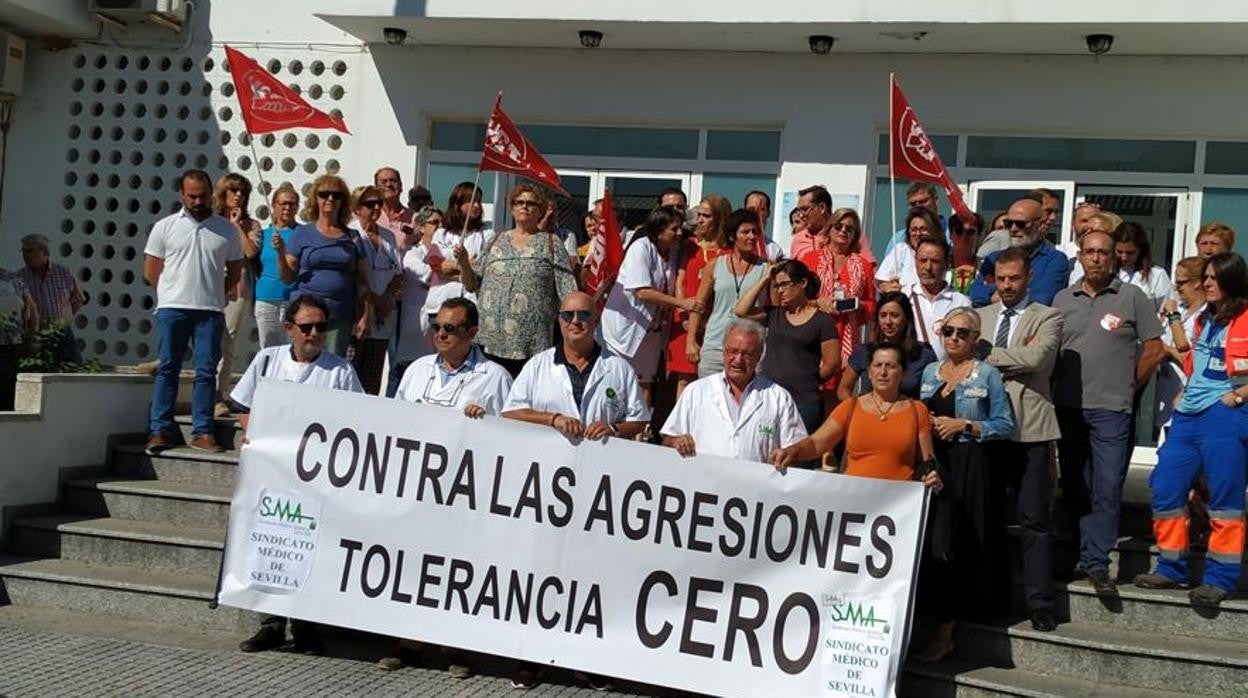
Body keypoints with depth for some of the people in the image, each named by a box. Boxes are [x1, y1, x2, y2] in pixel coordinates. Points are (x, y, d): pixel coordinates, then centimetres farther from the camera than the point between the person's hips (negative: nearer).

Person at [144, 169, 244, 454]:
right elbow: (150, 272, 7)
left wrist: (211, 292, 6)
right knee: (167, 369, -1)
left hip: (211, 311, 1)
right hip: (172, 309, -1)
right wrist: (177, 291, 5)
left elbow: (234, 272, 14)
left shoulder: (227, 229, 8)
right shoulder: (165, 227, 6)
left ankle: (202, 432, 5)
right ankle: (159, 430, 2)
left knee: (206, 372, 1)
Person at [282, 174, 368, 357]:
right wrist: (281, 254, -13)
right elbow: (288, 277, 5)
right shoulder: (302, 233, 7)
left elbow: (363, 280, 10)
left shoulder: (352, 237, 10)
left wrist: (364, 316, 4)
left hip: (340, 318, 1)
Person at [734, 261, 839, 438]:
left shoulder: (823, 321, 0)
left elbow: (832, 364, 0)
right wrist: (765, 280, 6)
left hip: (804, 401, -4)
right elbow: (741, 311, 3)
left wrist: (808, 382, 8)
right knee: (765, 446, 1)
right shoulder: (774, 314, 14)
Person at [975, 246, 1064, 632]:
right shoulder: (980, 316, 18)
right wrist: (1010, 365, -5)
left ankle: (1040, 603, 1)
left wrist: (988, 357, -5)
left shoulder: (1047, 318, 4)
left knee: (1034, 518, -3)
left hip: (1029, 430, -4)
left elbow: (1035, 358, -13)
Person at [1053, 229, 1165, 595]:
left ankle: (1096, 562, 0)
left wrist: (1128, 385, 2)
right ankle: (1077, 555, 21)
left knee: (1107, 489, -6)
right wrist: (1060, 386, 5)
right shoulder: (1063, 299, 9)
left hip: (1111, 410, -3)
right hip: (1068, 408, 3)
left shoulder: (1132, 298, 0)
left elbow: (1154, 349, 1)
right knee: (1074, 488, 11)